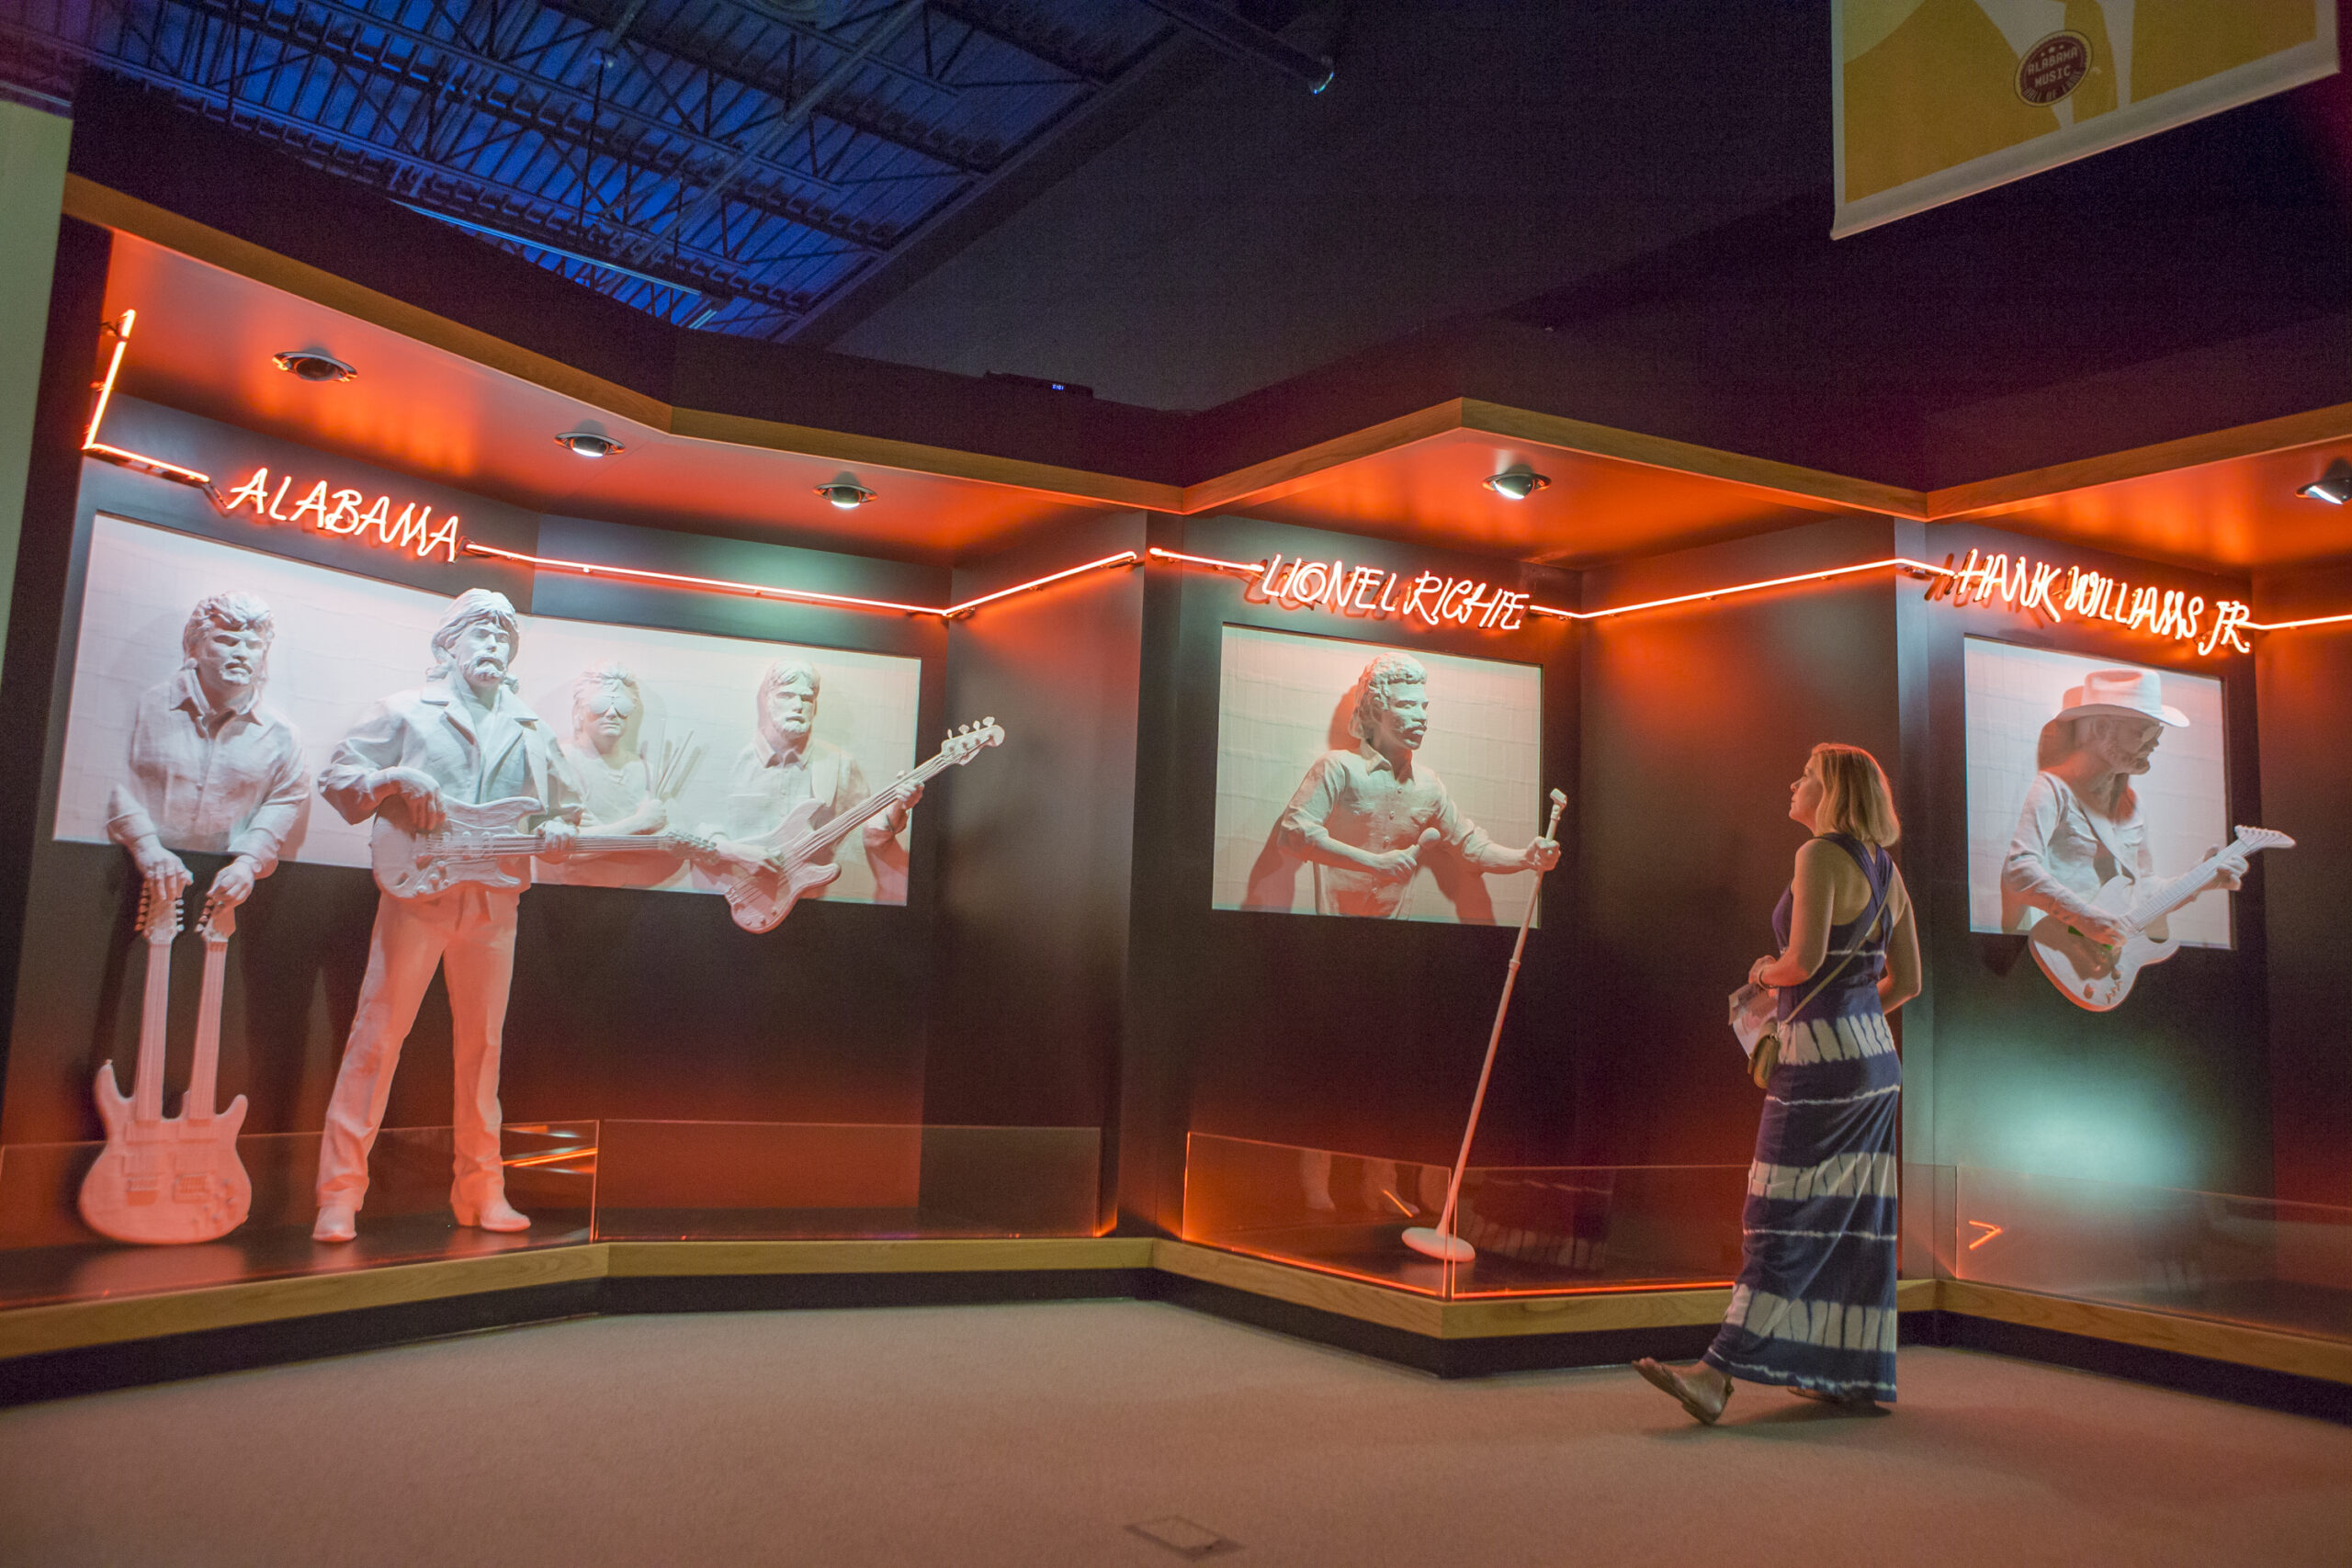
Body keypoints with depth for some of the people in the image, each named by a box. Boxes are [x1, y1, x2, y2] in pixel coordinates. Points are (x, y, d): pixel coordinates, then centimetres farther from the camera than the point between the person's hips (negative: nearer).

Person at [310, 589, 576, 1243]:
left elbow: (555, 809, 23)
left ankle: (480, 1189, 15)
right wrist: (398, 779, -14)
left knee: (482, 1042, 7)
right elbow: (335, 777, 3)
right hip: (416, 892, -4)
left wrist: (556, 832, 0)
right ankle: (340, 1192, -2)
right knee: (377, 1034, -7)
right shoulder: (406, 712, 6)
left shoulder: (531, 732, 18)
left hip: (495, 900, 4)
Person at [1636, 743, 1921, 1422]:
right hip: (1875, 1059, 9)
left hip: (1820, 1061, -9)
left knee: (1782, 1221, -10)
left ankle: (1719, 1376, -10)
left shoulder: (1820, 855, -12)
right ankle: (1859, 1375, 19)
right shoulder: (1886, 869, 13)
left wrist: (1766, 972, -1)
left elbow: (1805, 960, -21)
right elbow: (1908, 980, 16)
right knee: (1857, 1219, 12)